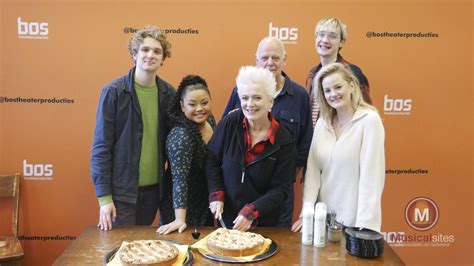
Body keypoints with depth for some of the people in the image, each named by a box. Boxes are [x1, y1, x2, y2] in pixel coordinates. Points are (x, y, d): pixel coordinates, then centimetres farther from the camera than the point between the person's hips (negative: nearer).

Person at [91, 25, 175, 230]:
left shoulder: (168, 94, 2)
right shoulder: (114, 91, -9)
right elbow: (101, 147, -9)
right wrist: (104, 197, -11)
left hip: (153, 188, 4)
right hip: (121, 190, -4)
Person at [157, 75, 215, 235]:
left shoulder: (210, 120, -4)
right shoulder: (181, 134, -26)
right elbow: (179, 177, -33)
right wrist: (179, 219, -37)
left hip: (205, 203, 7)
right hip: (184, 206, -7)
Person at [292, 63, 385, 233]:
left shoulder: (369, 120, -13)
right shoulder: (322, 123, 1)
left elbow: (371, 176, -17)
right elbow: (313, 170, -1)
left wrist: (364, 225, -21)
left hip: (354, 221, -4)